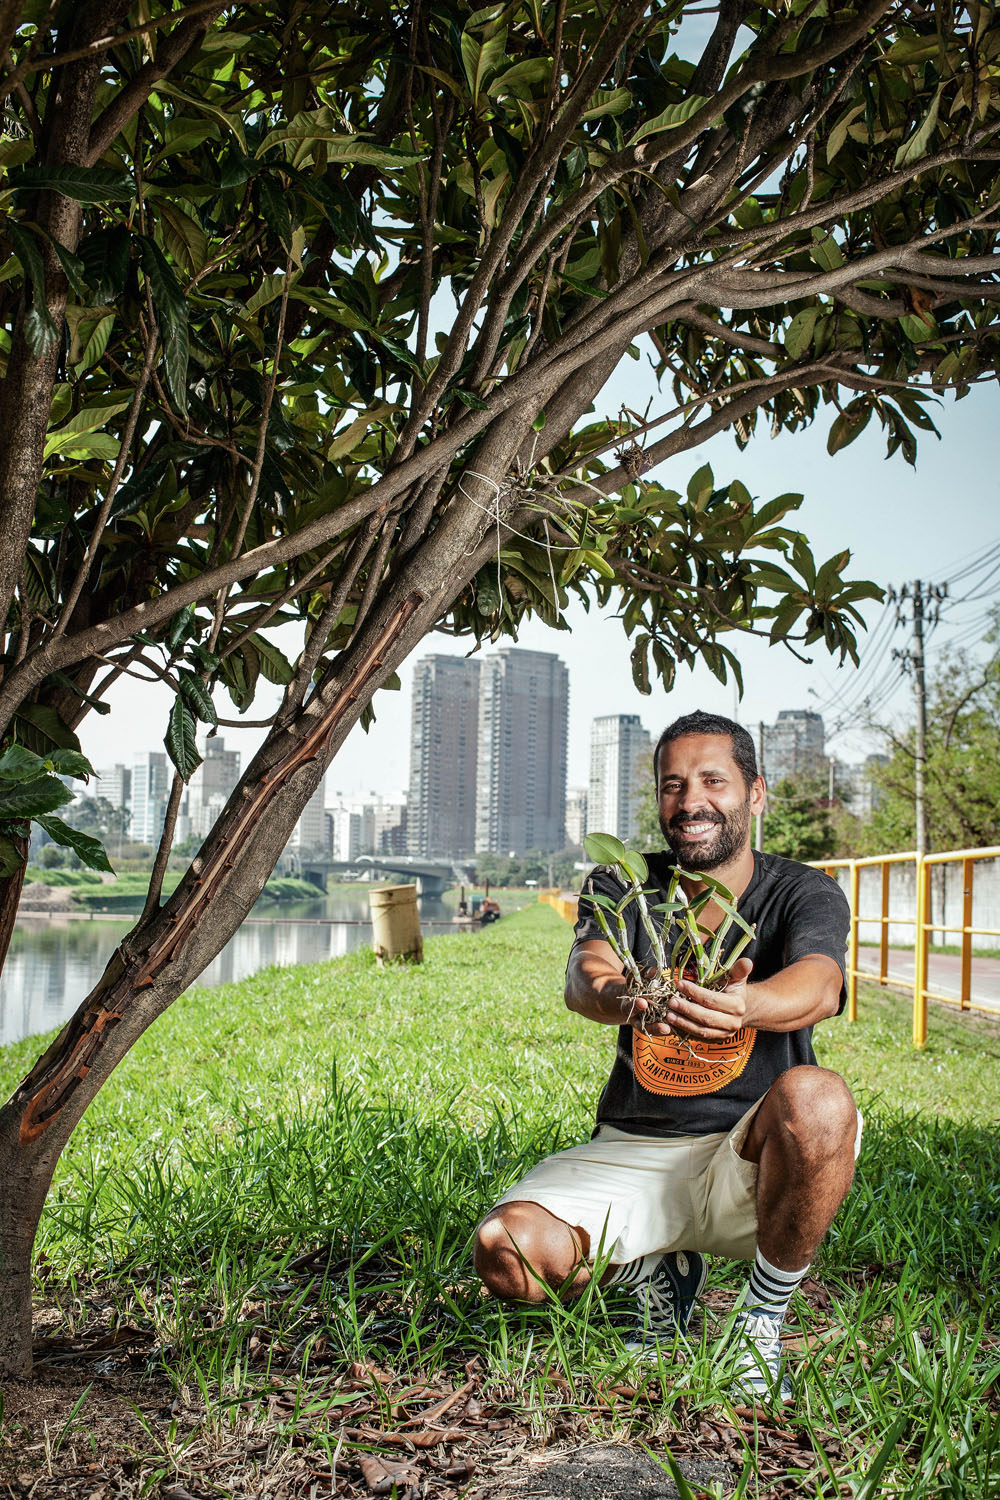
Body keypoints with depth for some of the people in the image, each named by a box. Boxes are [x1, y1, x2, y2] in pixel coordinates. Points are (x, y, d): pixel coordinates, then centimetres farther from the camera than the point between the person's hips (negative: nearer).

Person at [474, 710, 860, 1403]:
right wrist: (619, 996, -47)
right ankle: (660, 1275, 12)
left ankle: (763, 1317, -7)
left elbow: (819, 985, -28)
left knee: (815, 1096, -35)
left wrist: (746, 1004, -52)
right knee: (507, 1250, -23)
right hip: (633, 1153, 2)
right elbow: (583, 976, -20)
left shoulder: (806, 895, -4)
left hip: (754, 1164, -2)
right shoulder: (622, 887, 1)